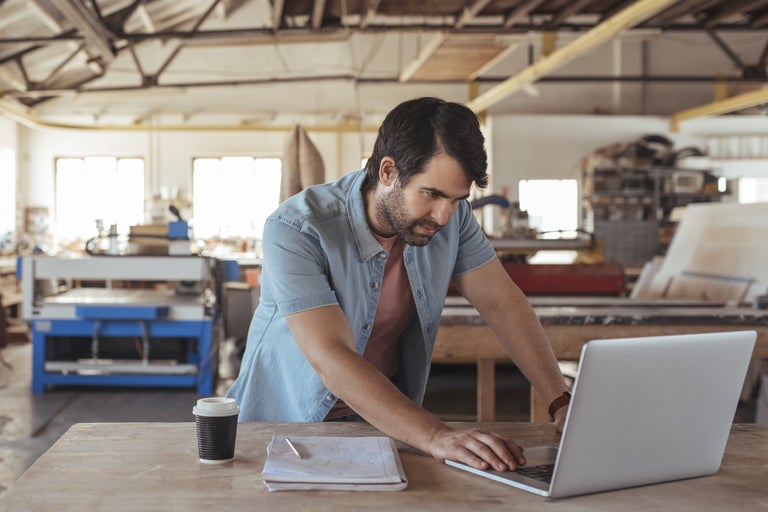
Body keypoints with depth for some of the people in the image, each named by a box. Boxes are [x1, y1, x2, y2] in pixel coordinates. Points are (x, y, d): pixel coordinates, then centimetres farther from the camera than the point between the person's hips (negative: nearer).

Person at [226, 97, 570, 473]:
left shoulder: (451, 214, -8)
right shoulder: (295, 231, -26)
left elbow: (502, 303, -3)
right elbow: (332, 360, -33)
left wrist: (563, 403, -15)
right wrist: (437, 437, -43)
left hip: (387, 418, 2)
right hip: (284, 422, -1)